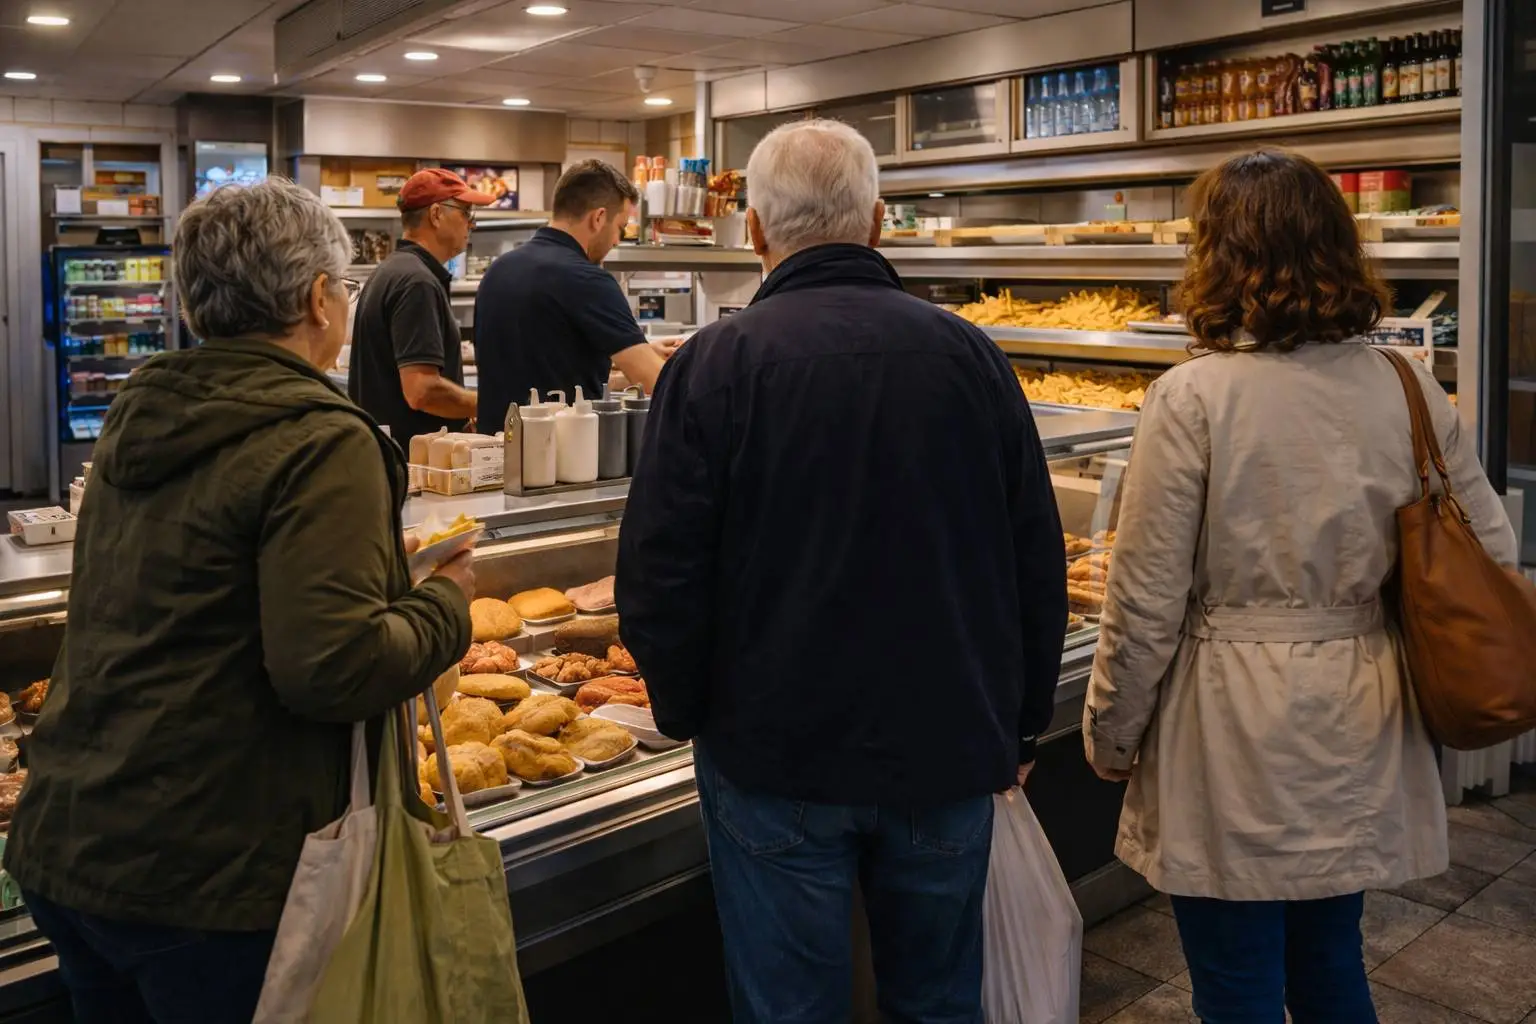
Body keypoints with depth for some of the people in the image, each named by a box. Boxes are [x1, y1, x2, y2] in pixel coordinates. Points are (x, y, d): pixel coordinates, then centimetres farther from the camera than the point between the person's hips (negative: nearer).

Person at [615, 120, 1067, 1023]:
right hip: (950, 749, 3)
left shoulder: (715, 364, -12)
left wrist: (685, 712, 6)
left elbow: (661, 576, -11)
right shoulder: (968, 353, -3)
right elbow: (1039, 564, 2)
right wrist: (1023, 725, 14)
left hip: (777, 755, -2)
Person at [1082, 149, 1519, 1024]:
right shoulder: (1410, 391, -1)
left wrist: (1111, 737, -1)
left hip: (1236, 734, -5)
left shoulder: (1194, 397, -16)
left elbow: (1147, 602, -14)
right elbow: (1493, 555, 5)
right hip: (1362, 734, 5)